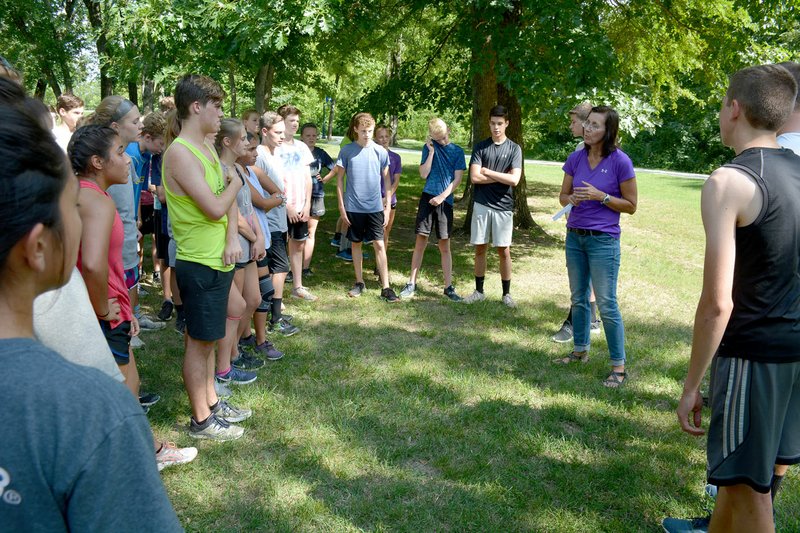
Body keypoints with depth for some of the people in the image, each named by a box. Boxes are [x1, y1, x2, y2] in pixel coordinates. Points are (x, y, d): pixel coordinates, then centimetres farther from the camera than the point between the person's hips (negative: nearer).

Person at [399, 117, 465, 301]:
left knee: (445, 246, 4)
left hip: (445, 201, 0)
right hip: (428, 198, 0)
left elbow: (457, 179, 0)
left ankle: (448, 286, 10)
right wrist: (431, 151, -7)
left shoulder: (458, 151, 5)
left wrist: (442, 196, -11)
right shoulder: (428, 148, 6)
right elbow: (423, 174, -3)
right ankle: (412, 283, 9)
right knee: (420, 242, 1)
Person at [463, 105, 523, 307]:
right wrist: (501, 177, -7)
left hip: (503, 206, -1)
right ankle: (479, 291, 19)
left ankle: (506, 293, 15)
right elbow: (474, 177, -7)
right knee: (480, 249, 7)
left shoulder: (514, 149, 1)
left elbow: (514, 180, -11)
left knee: (504, 251, 3)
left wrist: (488, 172, -8)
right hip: (482, 205, 1)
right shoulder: (480, 147, 4)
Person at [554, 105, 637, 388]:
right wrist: (572, 198, -12)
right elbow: (563, 195, 11)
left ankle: (619, 365, 7)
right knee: (578, 298, 17)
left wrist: (600, 196, -19)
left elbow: (631, 206, -7)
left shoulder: (620, 162, -11)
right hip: (575, 236, 6)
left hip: (603, 240, -5)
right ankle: (580, 350, 33)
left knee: (607, 304, -3)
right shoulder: (576, 159, 2)